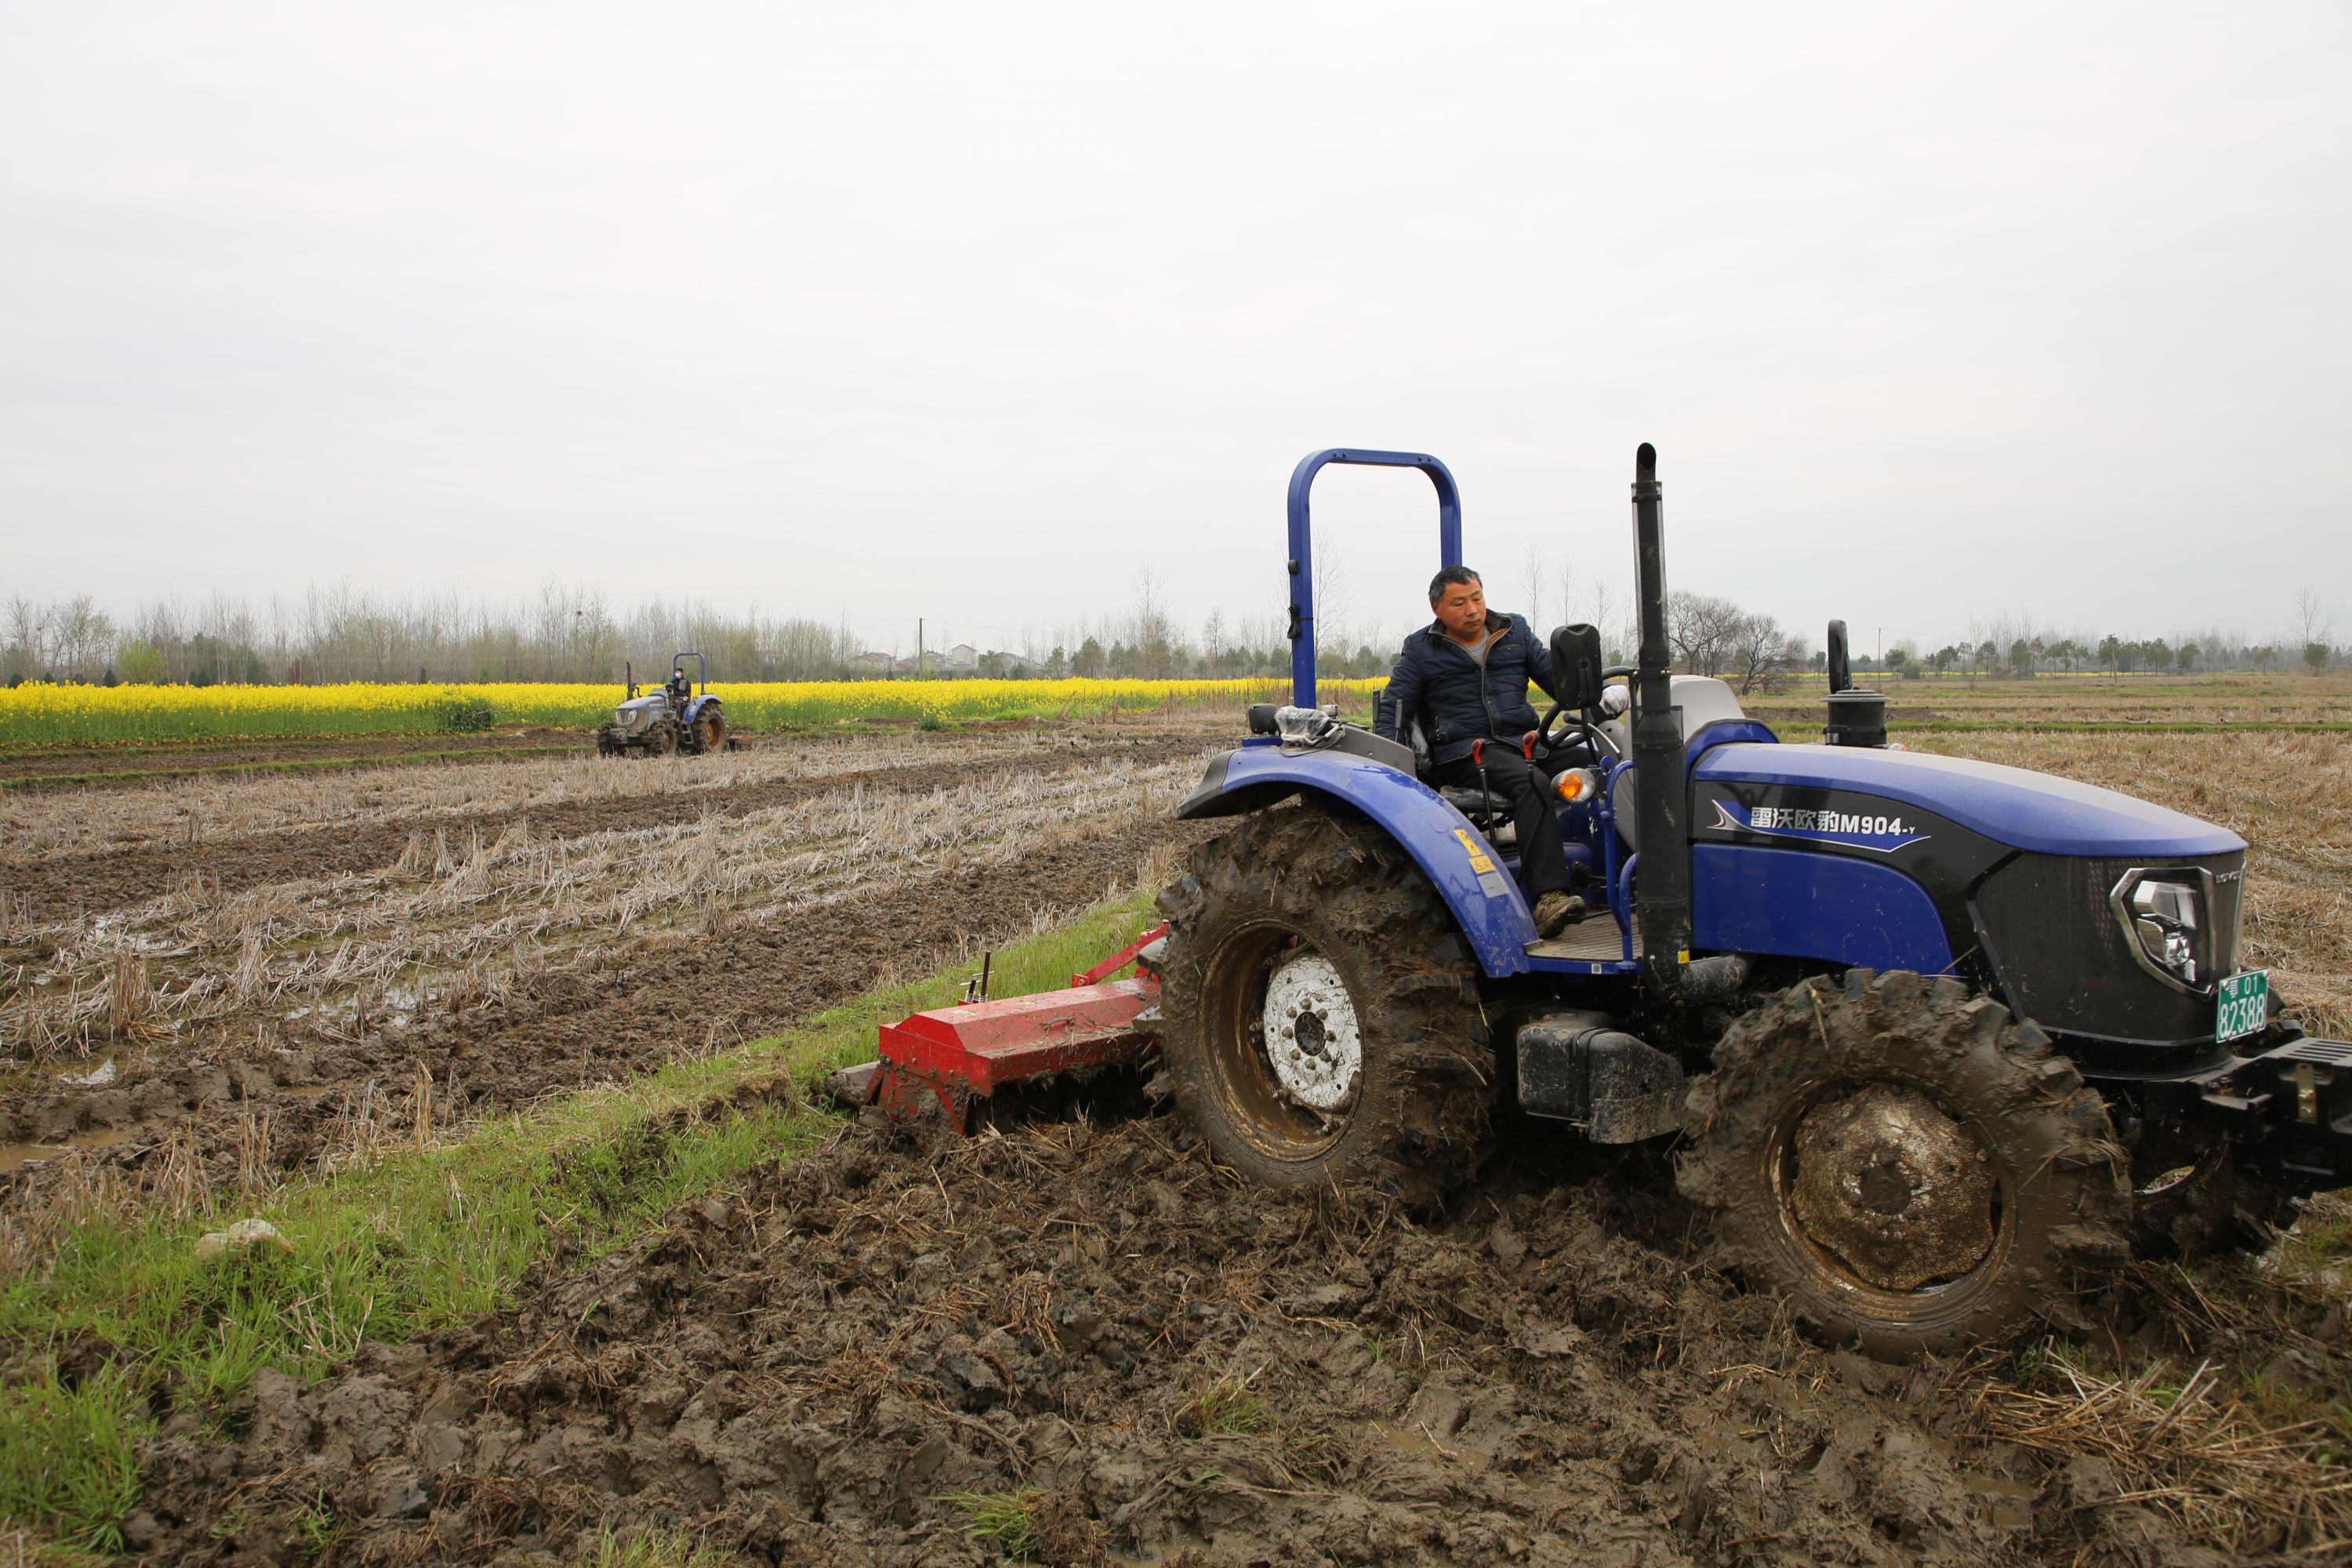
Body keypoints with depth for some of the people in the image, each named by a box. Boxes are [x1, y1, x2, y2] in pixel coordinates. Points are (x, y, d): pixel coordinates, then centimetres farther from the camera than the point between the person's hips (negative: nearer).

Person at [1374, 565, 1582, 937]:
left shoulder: (1515, 631, 19)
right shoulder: (1421, 650, 10)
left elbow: (1554, 675, 15)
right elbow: (1392, 712, 7)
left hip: (1521, 742, 5)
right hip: (1462, 753, -4)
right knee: (1532, 781, -34)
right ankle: (1548, 899, -42)